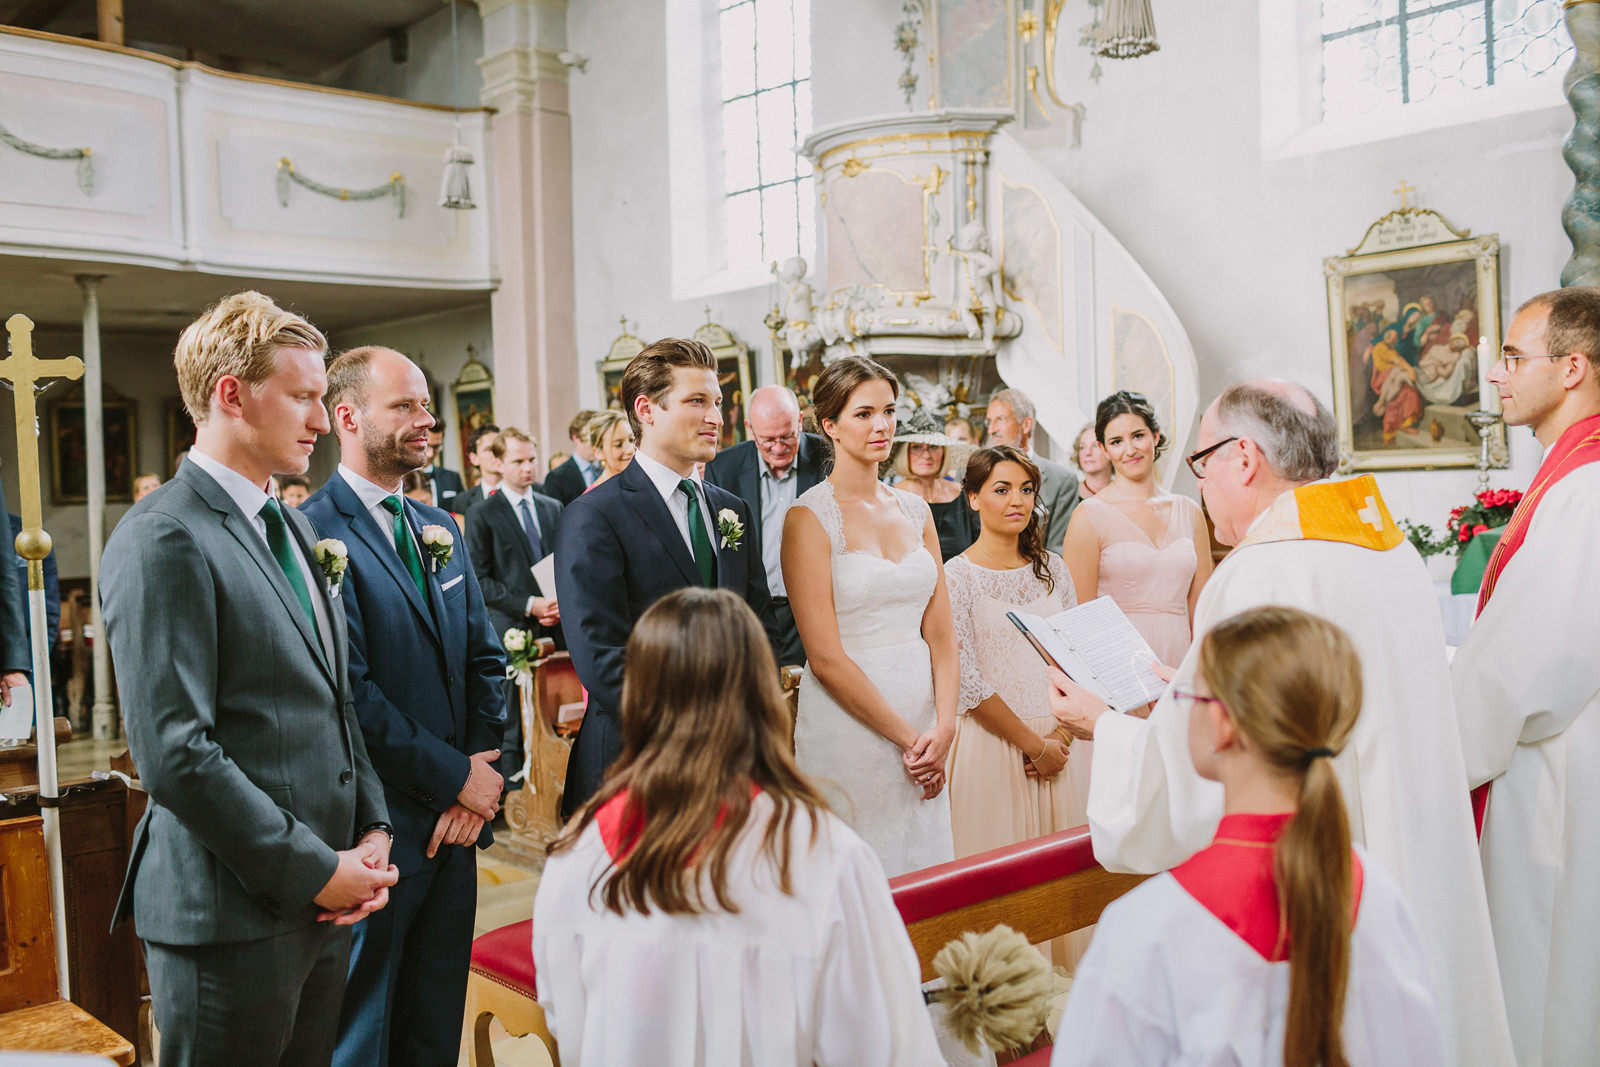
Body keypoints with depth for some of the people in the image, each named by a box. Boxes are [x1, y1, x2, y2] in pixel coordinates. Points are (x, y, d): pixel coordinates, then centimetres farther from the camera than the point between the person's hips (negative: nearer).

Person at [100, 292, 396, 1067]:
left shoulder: (292, 526, 14)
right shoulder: (162, 540, -15)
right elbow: (174, 754, -21)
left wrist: (372, 830, 4)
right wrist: (313, 870, -16)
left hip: (323, 905, 8)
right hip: (233, 917, -8)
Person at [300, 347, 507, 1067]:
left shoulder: (439, 528, 12)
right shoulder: (315, 533, -14)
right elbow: (348, 692, -20)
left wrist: (479, 775, -3)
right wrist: (456, 777, -13)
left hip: (455, 819, 7)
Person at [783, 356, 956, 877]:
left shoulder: (914, 510, 9)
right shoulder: (809, 517, -9)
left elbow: (941, 631, 7)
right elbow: (826, 658, -13)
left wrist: (944, 727, -7)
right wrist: (908, 737, -11)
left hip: (923, 716, 6)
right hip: (849, 725, -5)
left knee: (925, 869, 14)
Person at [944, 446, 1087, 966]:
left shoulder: (1052, 568, 10)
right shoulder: (958, 577, -6)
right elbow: (967, 680, -10)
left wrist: (1060, 736, -7)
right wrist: (1032, 745, -11)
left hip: (1060, 743, 5)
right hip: (994, 744, -4)